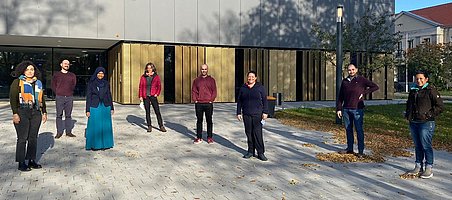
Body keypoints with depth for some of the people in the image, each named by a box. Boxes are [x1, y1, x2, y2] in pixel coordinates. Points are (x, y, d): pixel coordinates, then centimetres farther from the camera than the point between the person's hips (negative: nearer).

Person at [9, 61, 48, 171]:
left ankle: (32, 160, 17)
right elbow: (13, 98, -5)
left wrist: (44, 112, 15)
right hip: (22, 113, -5)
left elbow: (42, 99, 19)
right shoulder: (17, 82, 0)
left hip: (35, 113, 5)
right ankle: (21, 163, 5)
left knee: (33, 138, 8)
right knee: (22, 138, -2)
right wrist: (15, 113, -13)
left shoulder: (38, 83, 14)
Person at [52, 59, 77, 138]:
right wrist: (58, 93, 6)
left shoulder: (72, 75, 11)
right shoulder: (56, 74, 8)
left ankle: (68, 131, 8)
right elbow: (53, 85, 12)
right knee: (59, 115, -1)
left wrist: (70, 92, 9)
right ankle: (59, 132, 2)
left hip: (69, 97, 1)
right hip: (59, 97, -1)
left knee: (68, 115, 4)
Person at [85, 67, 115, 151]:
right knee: (94, 126, 1)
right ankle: (94, 144, 11)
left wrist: (112, 108, 7)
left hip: (105, 107, 3)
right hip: (94, 107, -3)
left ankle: (105, 143, 17)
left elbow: (109, 95, 10)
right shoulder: (91, 83, -2)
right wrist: (88, 110, -7)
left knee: (105, 126, 6)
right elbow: (88, 97, -3)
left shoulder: (106, 83, 7)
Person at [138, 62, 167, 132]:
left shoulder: (156, 77, 2)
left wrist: (157, 94, -5)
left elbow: (159, 86, 7)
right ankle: (149, 126, 15)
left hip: (153, 96, -1)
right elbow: (140, 87, 5)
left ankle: (161, 126, 6)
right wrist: (140, 96, -1)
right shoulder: (143, 77, 4)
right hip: (145, 97, 1)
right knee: (147, 112, 7)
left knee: (157, 111, -1)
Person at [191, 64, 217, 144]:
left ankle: (210, 137, 12)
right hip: (198, 104, 2)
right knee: (199, 121, 6)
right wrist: (195, 100, -3)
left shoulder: (211, 80, 7)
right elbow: (193, 91, 9)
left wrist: (211, 100, -6)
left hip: (208, 104, -1)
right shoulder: (196, 80, 11)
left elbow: (214, 91, 3)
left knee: (209, 121, 4)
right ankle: (199, 137, 14)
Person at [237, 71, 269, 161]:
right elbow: (239, 101, 13)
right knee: (249, 133, 6)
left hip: (257, 114, -3)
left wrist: (265, 112, -6)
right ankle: (251, 151, 16)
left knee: (258, 133, -6)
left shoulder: (260, 87, 3)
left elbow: (264, 100, 1)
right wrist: (239, 113, 8)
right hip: (246, 114, 3)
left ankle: (260, 153, 1)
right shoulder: (243, 88, 10)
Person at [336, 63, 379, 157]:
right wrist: (338, 108, 5)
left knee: (359, 130, -2)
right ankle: (349, 148, 20)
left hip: (358, 109, -4)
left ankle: (361, 151, 3)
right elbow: (340, 97, 11)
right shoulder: (344, 81, 10)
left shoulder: (361, 80, -1)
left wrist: (364, 92, -6)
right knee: (348, 129, 10)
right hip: (346, 109, 4)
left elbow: (375, 87, 2)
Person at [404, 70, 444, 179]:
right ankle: (418, 167, 22)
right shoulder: (413, 90, 14)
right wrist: (407, 114, 15)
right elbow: (408, 104, 29)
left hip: (426, 123, -7)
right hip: (413, 123, 7)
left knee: (426, 146, -4)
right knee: (417, 146, 13)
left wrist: (429, 115, -13)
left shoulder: (431, 90, -6)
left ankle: (429, 169, 5)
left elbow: (440, 106, -9)